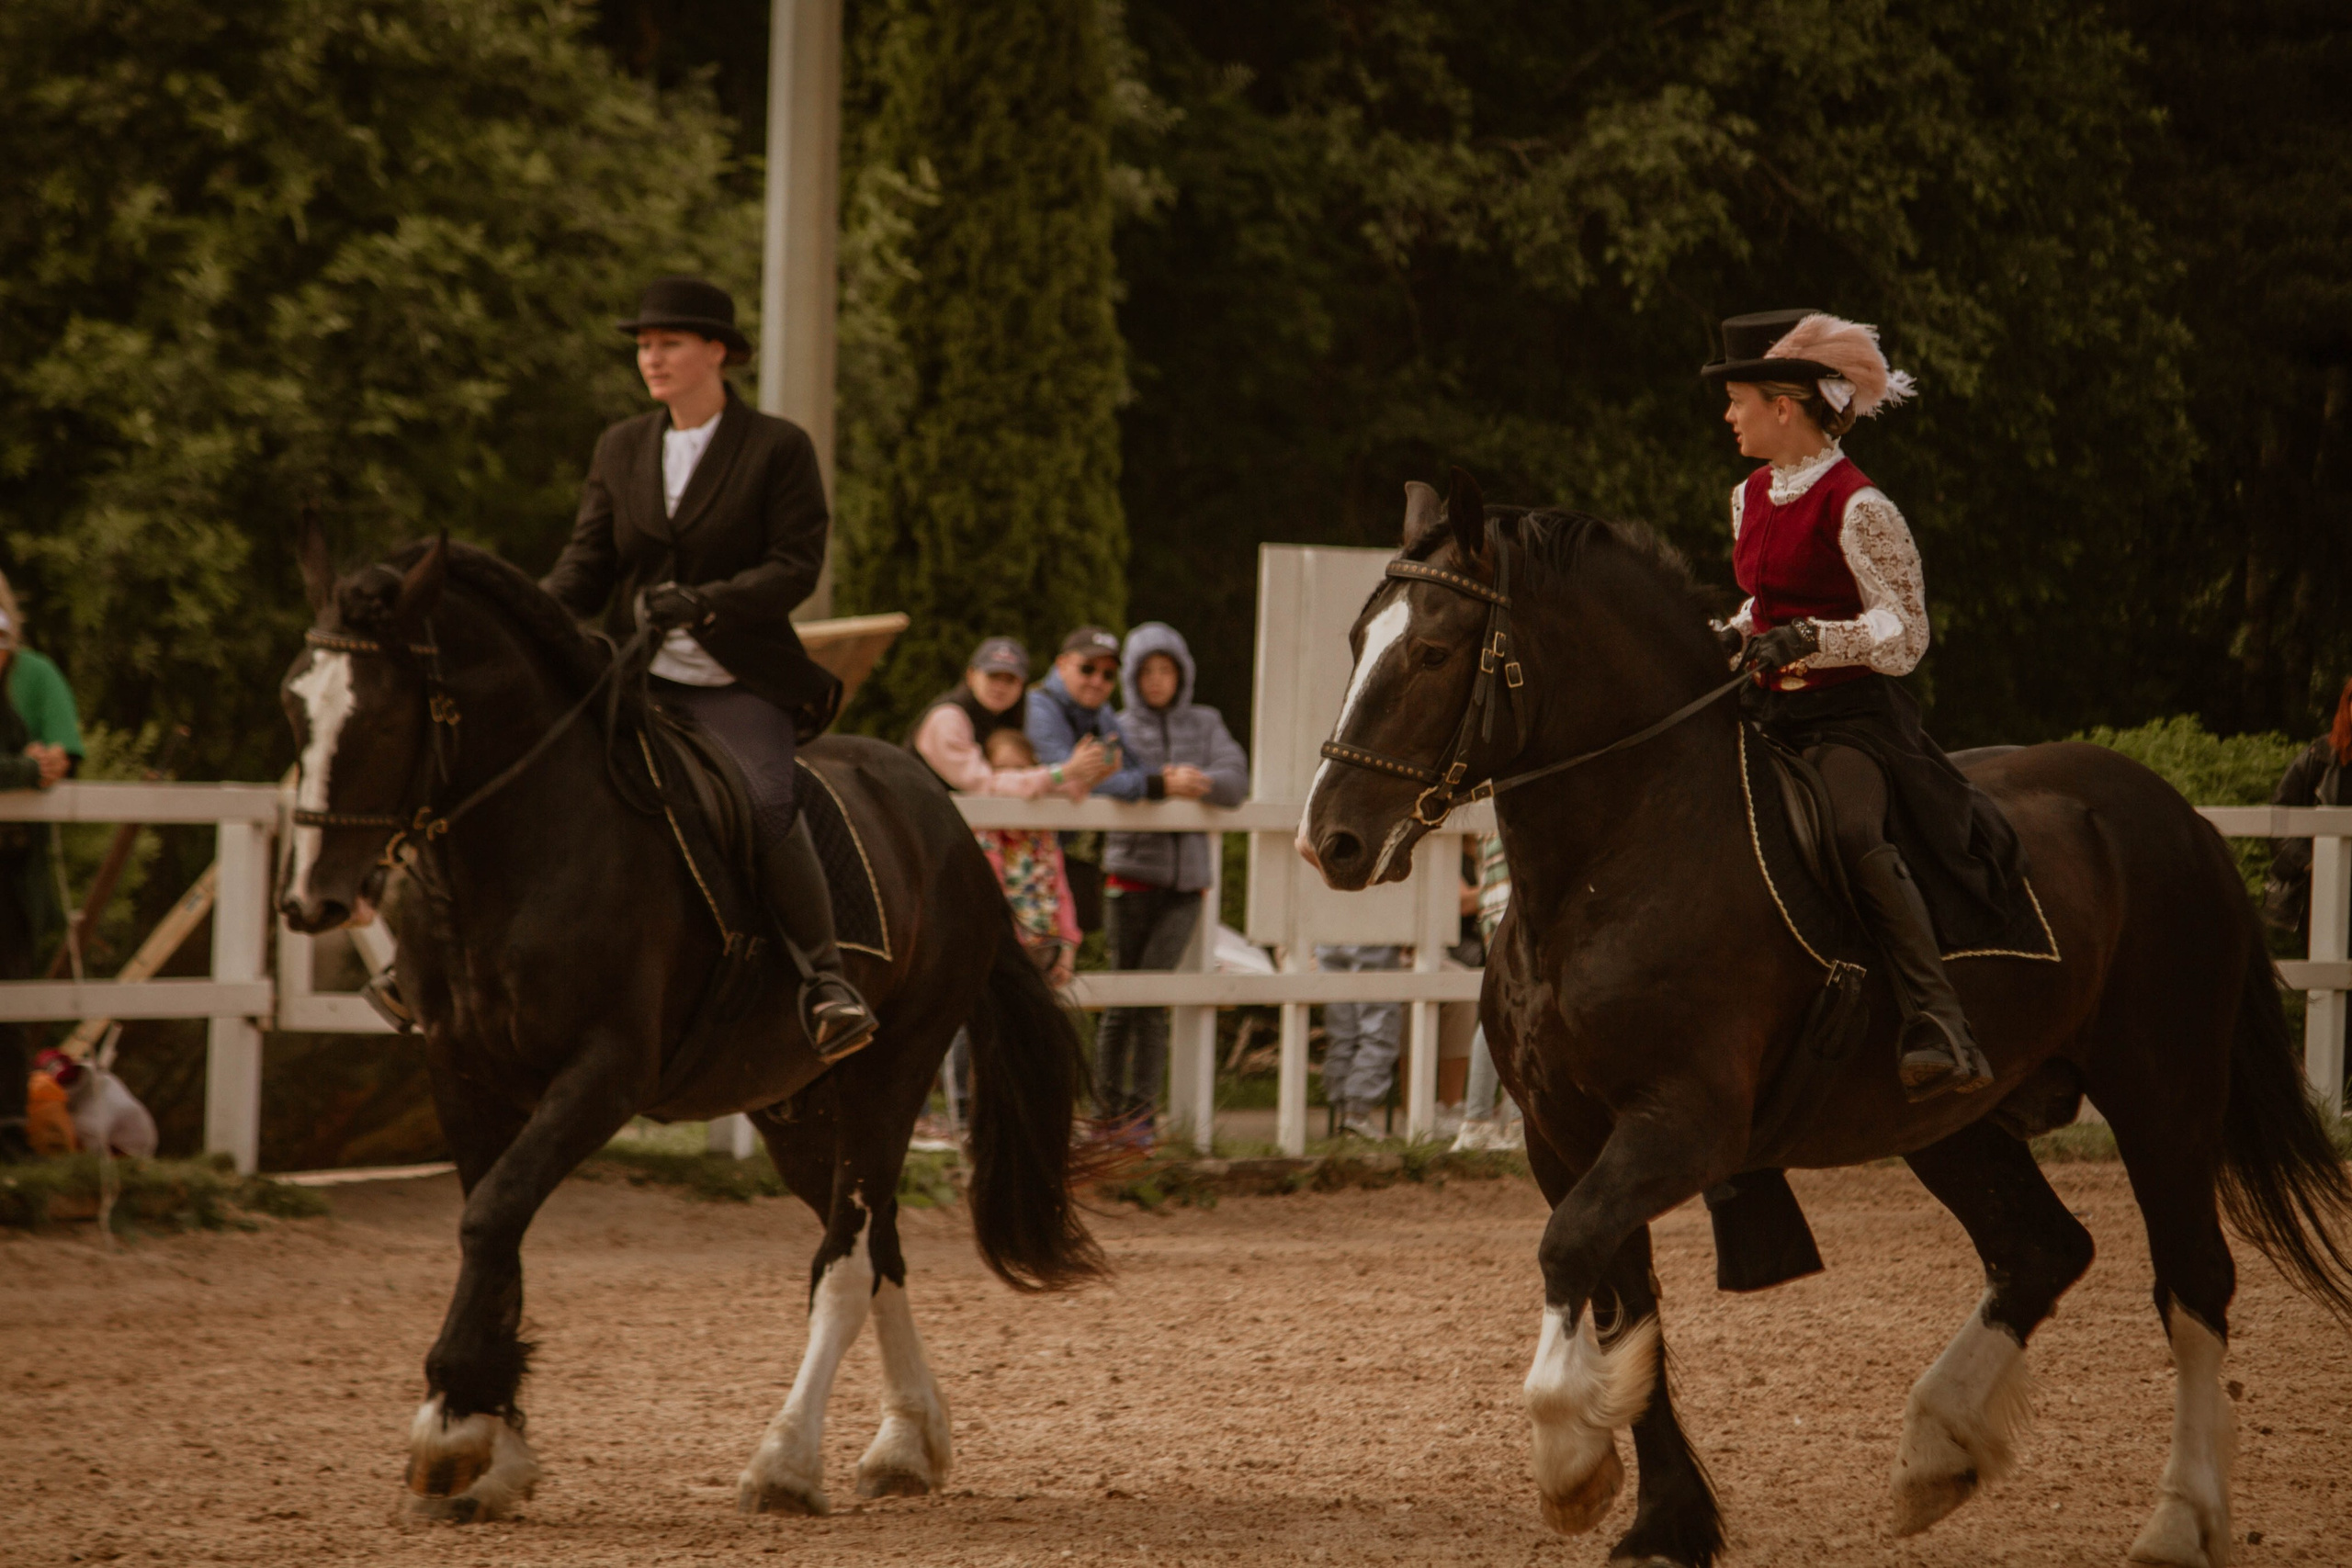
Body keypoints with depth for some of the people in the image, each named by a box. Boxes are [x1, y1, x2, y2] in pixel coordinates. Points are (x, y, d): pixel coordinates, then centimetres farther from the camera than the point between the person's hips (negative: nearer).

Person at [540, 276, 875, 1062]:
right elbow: (587, 563, 9)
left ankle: (823, 974, -15)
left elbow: (797, 565, -8)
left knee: (763, 805, -31)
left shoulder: (778, 448, 0)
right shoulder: (620, 450, 14)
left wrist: (705, 602, -24)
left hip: (738, 686, -4)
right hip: (634, 677, 4)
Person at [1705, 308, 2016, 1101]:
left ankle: (1941, 1032, -40)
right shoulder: (1751, 498, 13)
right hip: (1769, 712, 9)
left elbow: (1904, 634, -13)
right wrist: (1730, 641, 5)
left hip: (1850, 716, -9)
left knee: (1855, 832, -34)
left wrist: (1807, 639, -26)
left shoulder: (1856, 508, -12)